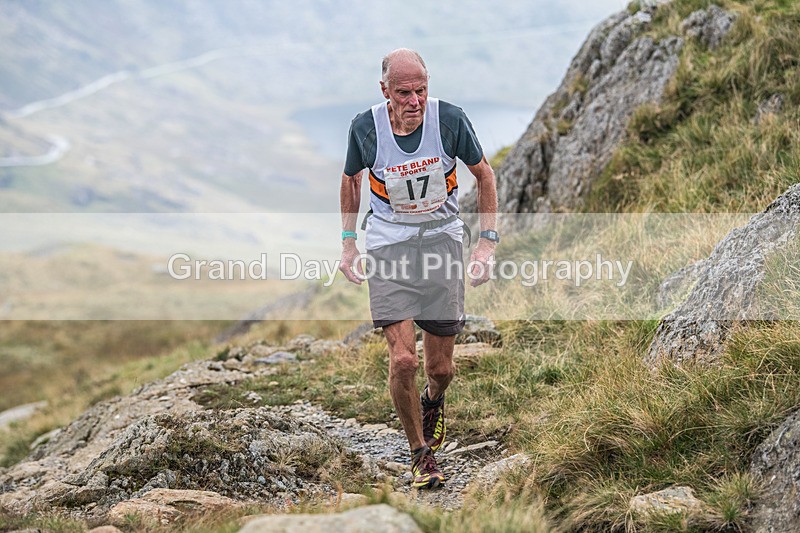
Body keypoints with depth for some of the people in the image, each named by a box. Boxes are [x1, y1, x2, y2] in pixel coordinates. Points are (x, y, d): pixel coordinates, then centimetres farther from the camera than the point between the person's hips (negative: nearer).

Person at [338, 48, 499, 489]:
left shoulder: (450, 119, -14)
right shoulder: (365, 127, -11)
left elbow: (483, 173, 2)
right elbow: (350, 178, 9)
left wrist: (487, 241, -2)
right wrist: (348, 243, 8)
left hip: (442, 238, 1)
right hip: (388, 244, 0)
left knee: (440, 367, 6)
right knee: (402, 360, -13)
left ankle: (433, 402, 44)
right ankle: (420, 452, 8)